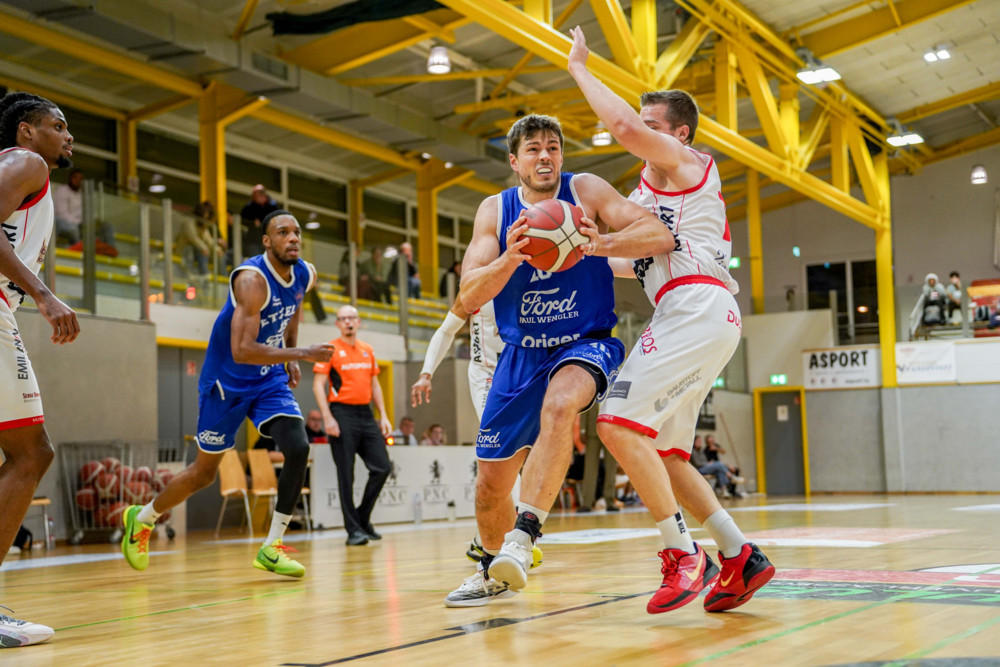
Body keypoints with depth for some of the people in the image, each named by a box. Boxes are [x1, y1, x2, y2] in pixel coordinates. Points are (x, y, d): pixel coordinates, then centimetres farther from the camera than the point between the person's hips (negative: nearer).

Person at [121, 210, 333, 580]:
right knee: (204, 472, 5)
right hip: (226, 382, -6)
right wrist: (301, 354, -38)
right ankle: (141, 519, 32)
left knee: (298, 449, -15)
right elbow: (242, 351, -35)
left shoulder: (305, 275, -5)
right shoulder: (252, 279, -27)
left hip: (270, 378, 6)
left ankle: (271, 549, -4)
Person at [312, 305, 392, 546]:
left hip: (366, 413, 6)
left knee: (382, 467, 2)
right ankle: (353, 529, 4)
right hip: (342, 414, -6)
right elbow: (318, 385, -7)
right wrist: (327, 418, -16)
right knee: (346, 474, -2)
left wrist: (383, 416, 13)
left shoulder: (368, 350, 15)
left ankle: (363, 518, 18)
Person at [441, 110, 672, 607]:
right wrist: (509, 259, -29)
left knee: (558, 405, -39)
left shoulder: (585, 190, -6)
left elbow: (660, 236, -17)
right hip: (521, 354, 4)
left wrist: (603, 245, -35)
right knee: (490, 484, 6)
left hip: (585, 344, -3)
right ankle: (495, 572, 32)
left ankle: (523, 537, -39)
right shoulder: (495, 210, 1)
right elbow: (469, 298, -9)